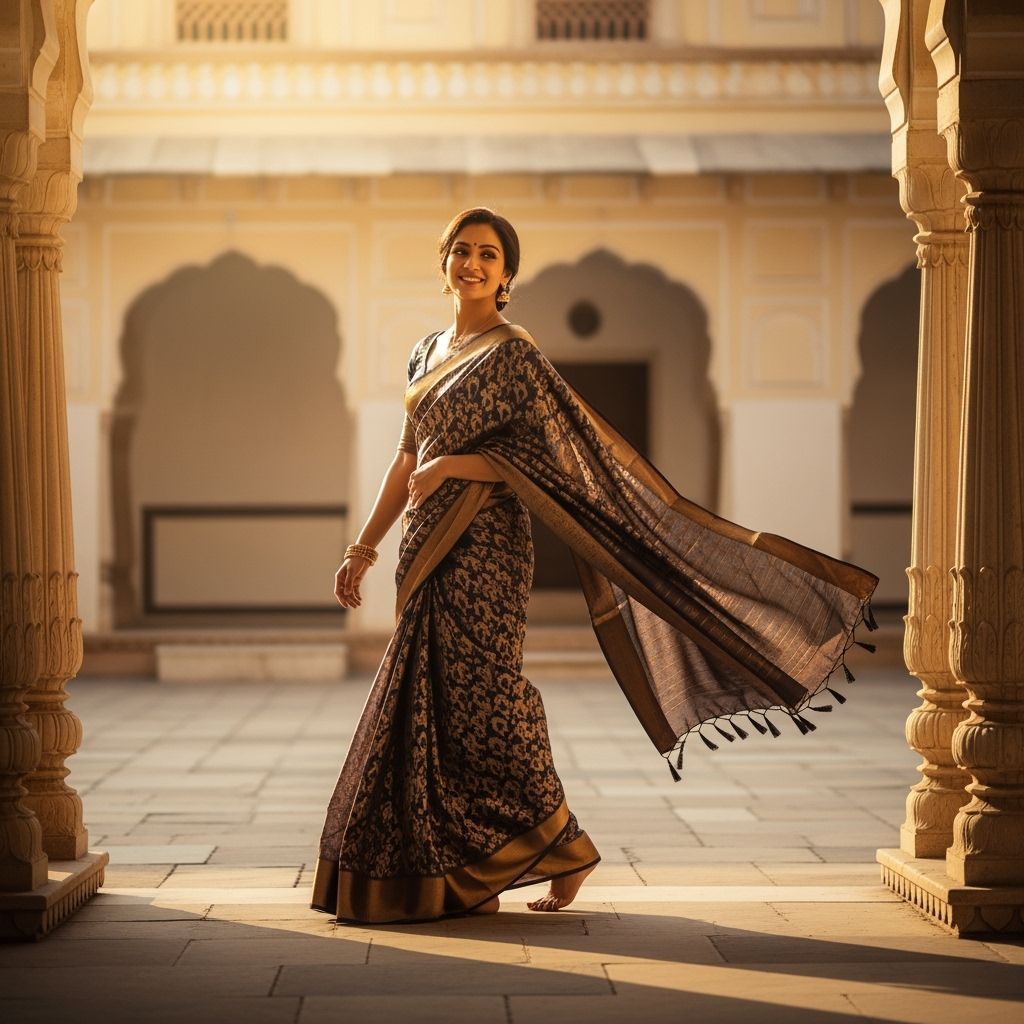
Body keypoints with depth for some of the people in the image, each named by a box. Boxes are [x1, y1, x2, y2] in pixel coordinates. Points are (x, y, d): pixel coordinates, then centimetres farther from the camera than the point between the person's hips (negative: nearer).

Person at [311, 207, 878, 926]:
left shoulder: (512, 354, -8)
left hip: (481, 552, -8)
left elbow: (550, 453, -16)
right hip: (430, 557, 8)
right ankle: (456, 875, 14)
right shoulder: (430, 352, 16)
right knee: (429, 707, 7)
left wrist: (451, 466, -16)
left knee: (477, 704, -6)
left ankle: (561, 848, 9)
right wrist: (364, 547, 17)